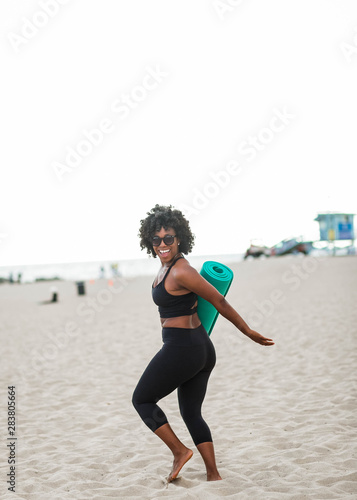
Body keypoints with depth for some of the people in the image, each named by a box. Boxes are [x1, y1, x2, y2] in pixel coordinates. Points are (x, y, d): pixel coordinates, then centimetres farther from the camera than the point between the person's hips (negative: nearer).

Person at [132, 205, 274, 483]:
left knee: (142, 400, 8)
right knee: (192, 413, 16)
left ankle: (179, 451, 10)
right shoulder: (168, 266, 10)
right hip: (201, 347, 10)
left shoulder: (181, 272, -19)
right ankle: (214, 475, 17)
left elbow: (219, 301, -14)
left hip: (181, 348, -10)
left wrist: (249, 332, -6)